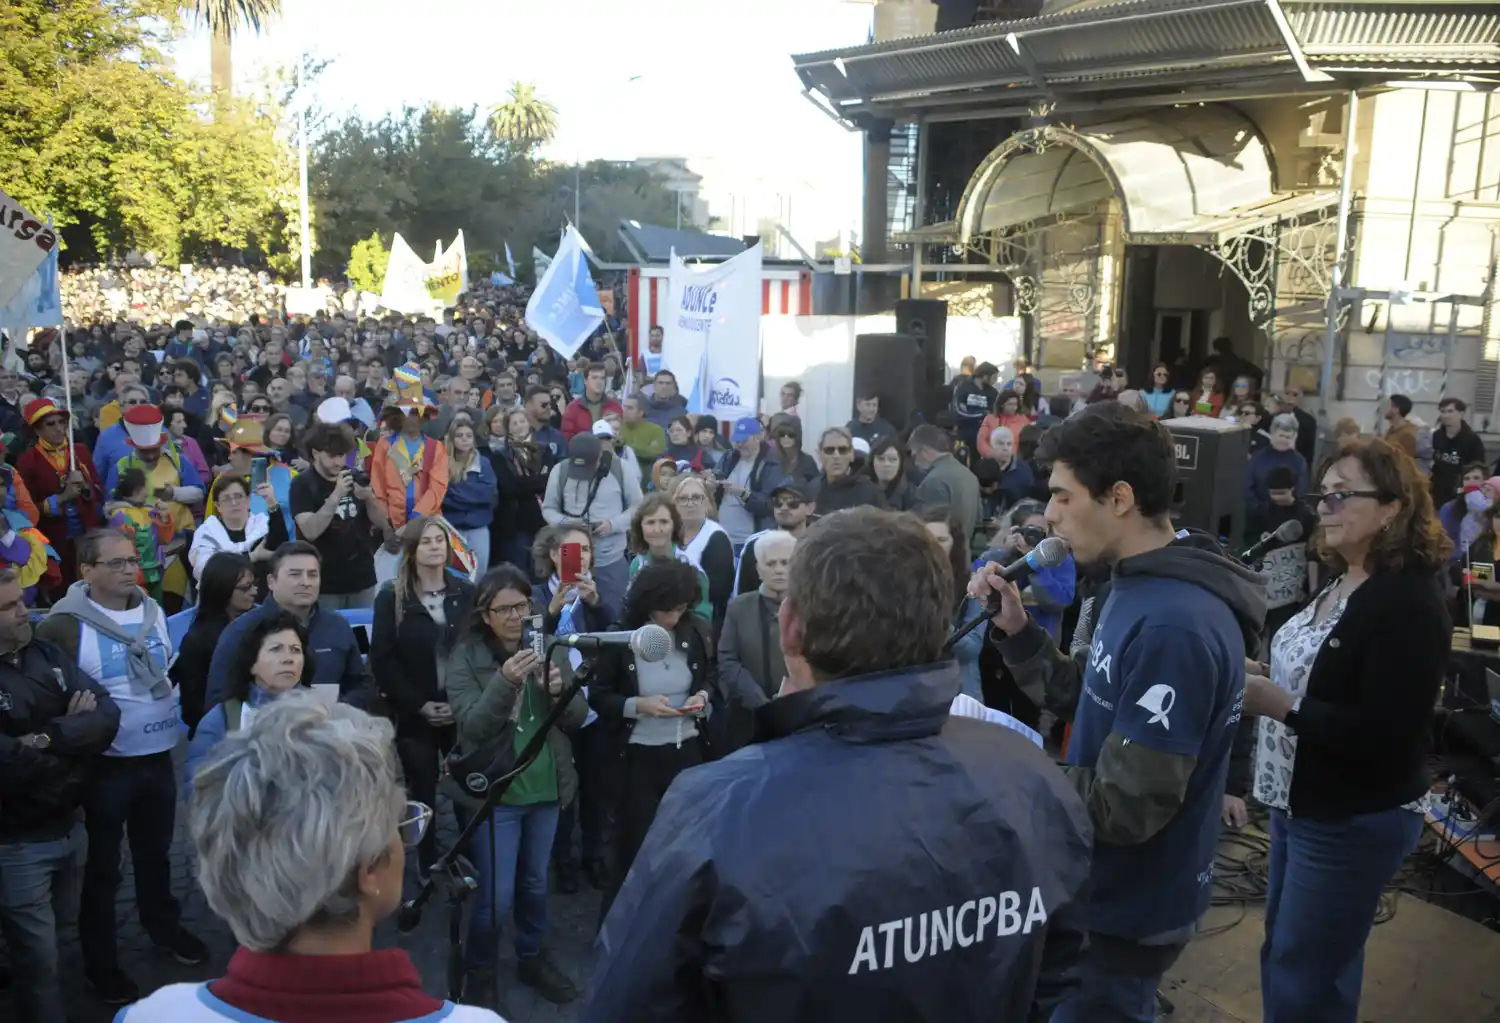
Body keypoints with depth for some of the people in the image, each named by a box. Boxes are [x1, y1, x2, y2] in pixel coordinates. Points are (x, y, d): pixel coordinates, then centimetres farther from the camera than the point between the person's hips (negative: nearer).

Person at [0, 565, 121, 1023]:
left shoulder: (46, 653, 0)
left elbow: (108, 714, -8)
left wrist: (50, 736, -23)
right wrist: (73, 732, -13)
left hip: (71, 826, 6)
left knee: (52, 938, 24)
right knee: (40, 959, 7)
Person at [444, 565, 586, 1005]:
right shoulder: (466, 656, -11)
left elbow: (577, 717, -1)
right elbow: (472, 727, -18)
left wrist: (560, 691, -23)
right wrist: (504, 682, -34)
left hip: (546, 786, 4)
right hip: (493, 790, -4)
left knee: (536, 883, 20)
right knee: (496, 896, 1)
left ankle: (532, 958, 42)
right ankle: (477, 969, 28)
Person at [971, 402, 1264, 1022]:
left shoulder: (1173, 627, -31)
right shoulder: (1142, 590, 3)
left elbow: (1125, 806, -30)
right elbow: (1084, 700, 8)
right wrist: (1016, 629, -5)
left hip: (1129, 909, -9)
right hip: (1106, 887, 9)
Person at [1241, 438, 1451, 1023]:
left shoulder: (1410, 603, -20)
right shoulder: (1340, 581, 8)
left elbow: (1383, 736, -25)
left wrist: (1277, 703, -27)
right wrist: (1258, 680, 3)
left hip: (1355, 821, -9)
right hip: (1300, 804, 9)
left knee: (1305, 974, 4)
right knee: (1284, 952, 20)